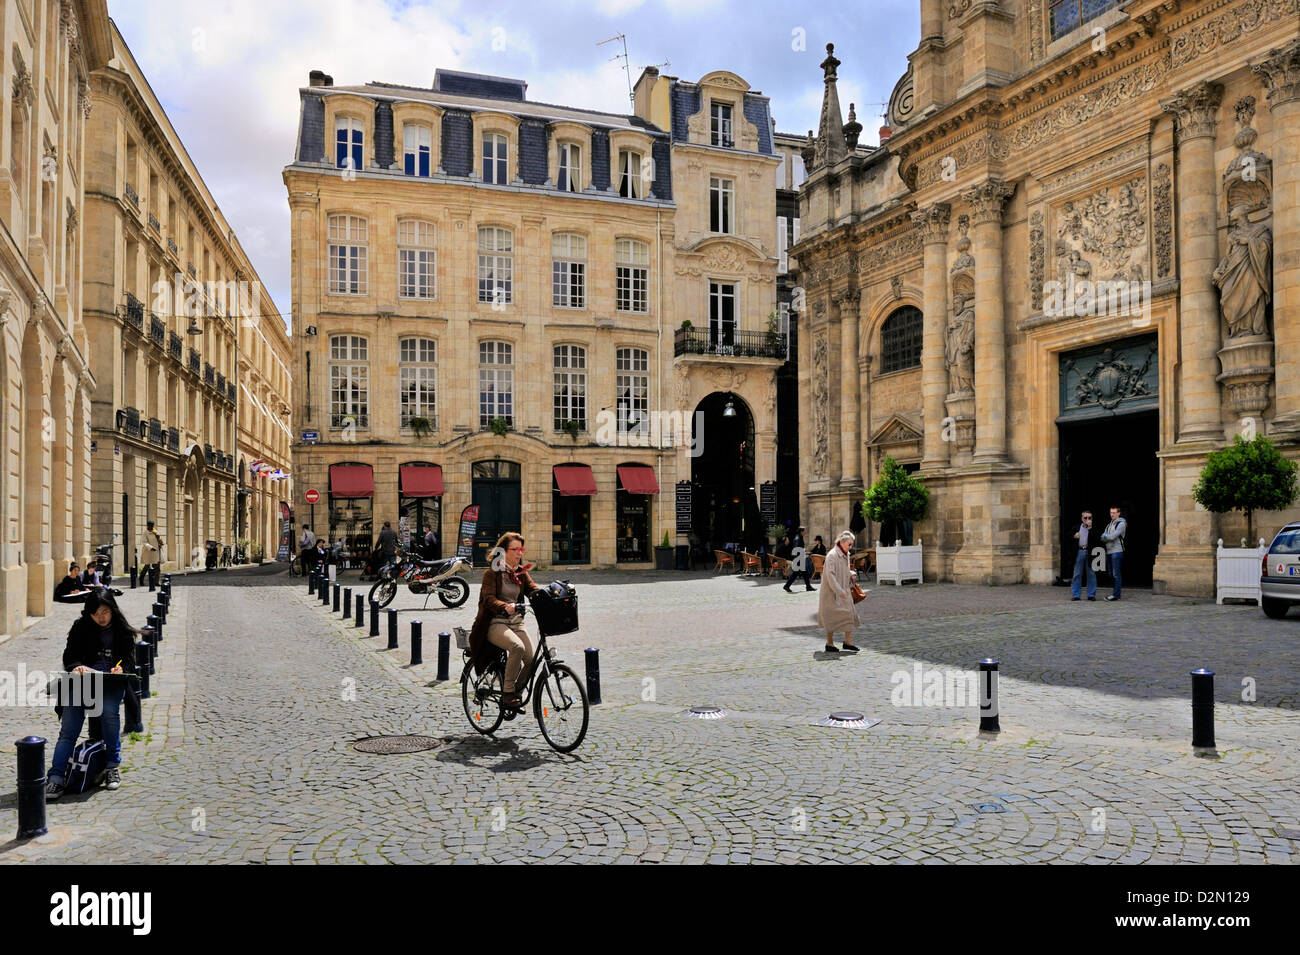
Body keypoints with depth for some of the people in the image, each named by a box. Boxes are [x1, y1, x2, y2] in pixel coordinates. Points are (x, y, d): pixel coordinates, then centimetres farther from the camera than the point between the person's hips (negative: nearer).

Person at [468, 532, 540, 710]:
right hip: (495, 623, -5)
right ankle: (508, 694, -19)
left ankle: (516, 693, 7)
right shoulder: (492, 573, -4)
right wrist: (505, 607, -39)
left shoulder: (521, 572, 14)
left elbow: (534, 590, 0)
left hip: (516, 623, 5)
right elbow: (490, 599, -17)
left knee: (533, 658, -16)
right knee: (517, 647, -33)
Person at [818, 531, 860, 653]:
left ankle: (848, 642, 14)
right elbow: (830, 575, -24)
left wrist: (851, 574, 1)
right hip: (832, 592, -9)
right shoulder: (832, 555, -18)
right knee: (831, 617, 0)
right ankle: (829, 644, 12)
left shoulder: (845, 555, 10)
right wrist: (839, 591, -27)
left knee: (849, 614, 6)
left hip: (844, 591, 9)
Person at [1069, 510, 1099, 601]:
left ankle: (1091, 594, 11)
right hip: (1079, 552, 1)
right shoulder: (1077, 527, 10)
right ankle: (1075, 595, 7)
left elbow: (1095, 539, -13)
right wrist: (1074, 536, -9)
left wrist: (1090, 527, -16)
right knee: (1077, 574, 3)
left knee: (1091, 574, 3)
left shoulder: (1093, 529, 3)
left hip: (1090, 552, -1)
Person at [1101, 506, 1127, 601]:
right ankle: (1115, 592, 18)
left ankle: (1116, 594, -8)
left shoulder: (1121, 524, -5)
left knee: (1116, 574, -8)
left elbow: (1113, 536, -15)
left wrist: (1105, 536, 2)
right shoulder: (1109, 525, 19)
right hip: (1109, 551, 8)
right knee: (1112, 574, 11)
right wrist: (1109, 537, -10)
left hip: (1117, 551, -8)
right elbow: (1102, 538, 9)